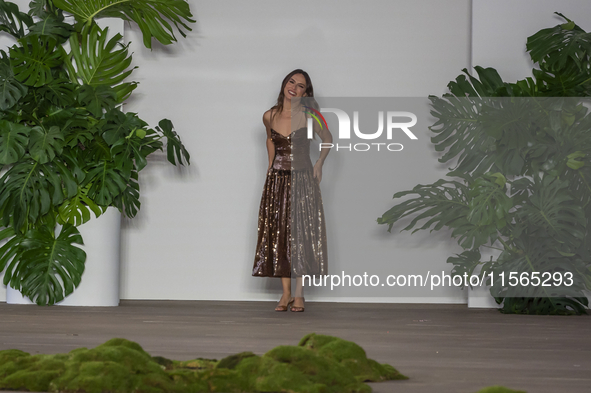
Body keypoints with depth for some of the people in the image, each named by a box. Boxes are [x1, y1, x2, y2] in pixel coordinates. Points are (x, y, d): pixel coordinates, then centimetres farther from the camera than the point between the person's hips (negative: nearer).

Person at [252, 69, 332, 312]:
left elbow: (328, 140, 7)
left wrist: (319, 164, -2)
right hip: (277, 180, 3)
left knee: (300, 233, -2)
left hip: (302, 180, -3)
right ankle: (286, 293, 8)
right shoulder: (269, 116, 0)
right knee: (279, 234, 2)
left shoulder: (308, 116, -8)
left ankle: (298, 294, 4)